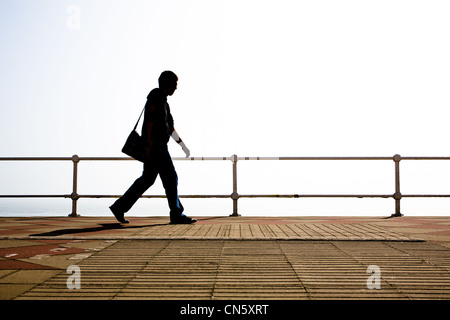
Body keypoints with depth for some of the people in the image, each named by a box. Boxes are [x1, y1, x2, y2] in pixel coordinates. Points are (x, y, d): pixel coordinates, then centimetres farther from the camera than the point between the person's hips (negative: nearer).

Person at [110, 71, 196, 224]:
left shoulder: (163, 101, 24)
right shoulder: (156, 95, -5)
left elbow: (170, 127, 26)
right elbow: (149, 119, -16)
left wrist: (183, 145, 24)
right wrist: (149, 143, -23)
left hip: (160, 146, 10)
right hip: (155, 145, -10)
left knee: (148, 179, 11)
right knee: (170, 177, -7)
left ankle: (119, 207, 15)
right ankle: (177, 214, -1)